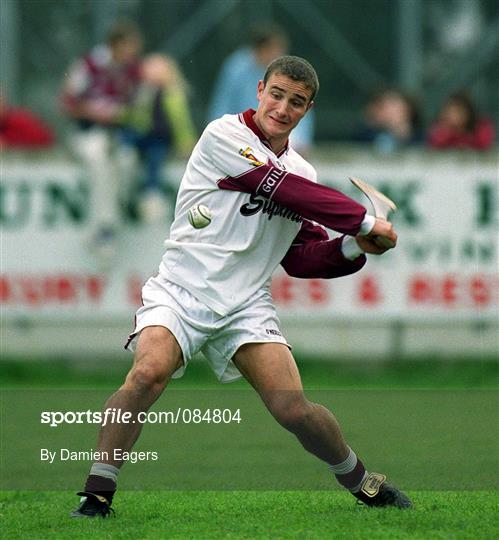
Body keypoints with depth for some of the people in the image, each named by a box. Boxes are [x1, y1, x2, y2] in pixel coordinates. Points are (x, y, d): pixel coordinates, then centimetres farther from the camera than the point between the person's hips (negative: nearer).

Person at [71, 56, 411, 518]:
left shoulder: (301, 175, 14)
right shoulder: (225, 135, -7)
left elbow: (299, 258, 19)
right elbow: (284, 189, -15)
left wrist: (351, 248, 0)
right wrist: (363, 222, -10)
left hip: (245, 305, 4)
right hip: (181, 289, -4)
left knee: (294, 409, -11)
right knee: (150, 370, -31)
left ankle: (359, 481, 16)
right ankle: (97, 494, -22)